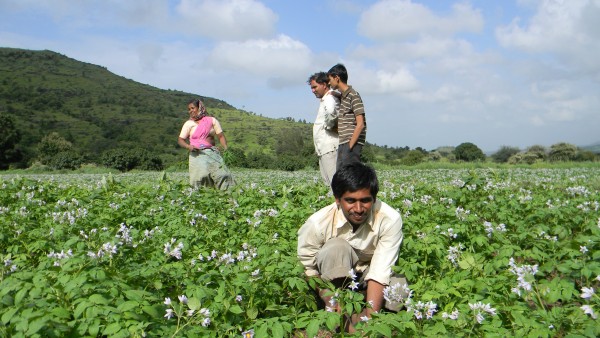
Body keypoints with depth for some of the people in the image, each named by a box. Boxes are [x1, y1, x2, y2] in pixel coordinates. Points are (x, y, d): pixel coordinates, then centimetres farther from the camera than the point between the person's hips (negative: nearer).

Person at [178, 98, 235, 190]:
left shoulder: (212, 120, 12)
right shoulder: (189, 123, 10)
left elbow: (221, 136, 9)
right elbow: (180, 140, 7)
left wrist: (225, 147, -10)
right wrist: (189, 147, -14)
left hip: (212, 152, 1)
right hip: (198, 154, -1)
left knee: (222, 174, -13)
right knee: (201, 176, -18)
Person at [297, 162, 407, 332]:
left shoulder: (390, 220, -29)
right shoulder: (318, 223, -28)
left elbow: (380, 271, -30)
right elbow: (308, 270, -17)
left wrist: (370, 314, -40)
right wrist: (332, 304, -26)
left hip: (369, 270, 1)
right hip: (334, 276, 0)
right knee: (336, 247, -34)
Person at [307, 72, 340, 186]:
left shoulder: (330, 99, -12)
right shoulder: (324, 99, 20)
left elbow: (331, 111, -36)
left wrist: (328, 125, -19)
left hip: (329, 147, -11)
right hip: (324, 148, 11)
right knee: (327, 182, 11)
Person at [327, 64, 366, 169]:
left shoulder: (353, 96, -10)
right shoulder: (342, 96, 17)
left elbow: (360, 124, -16)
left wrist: (350, 146, -18)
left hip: (352, 144, -9)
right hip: (342, 144, 9)